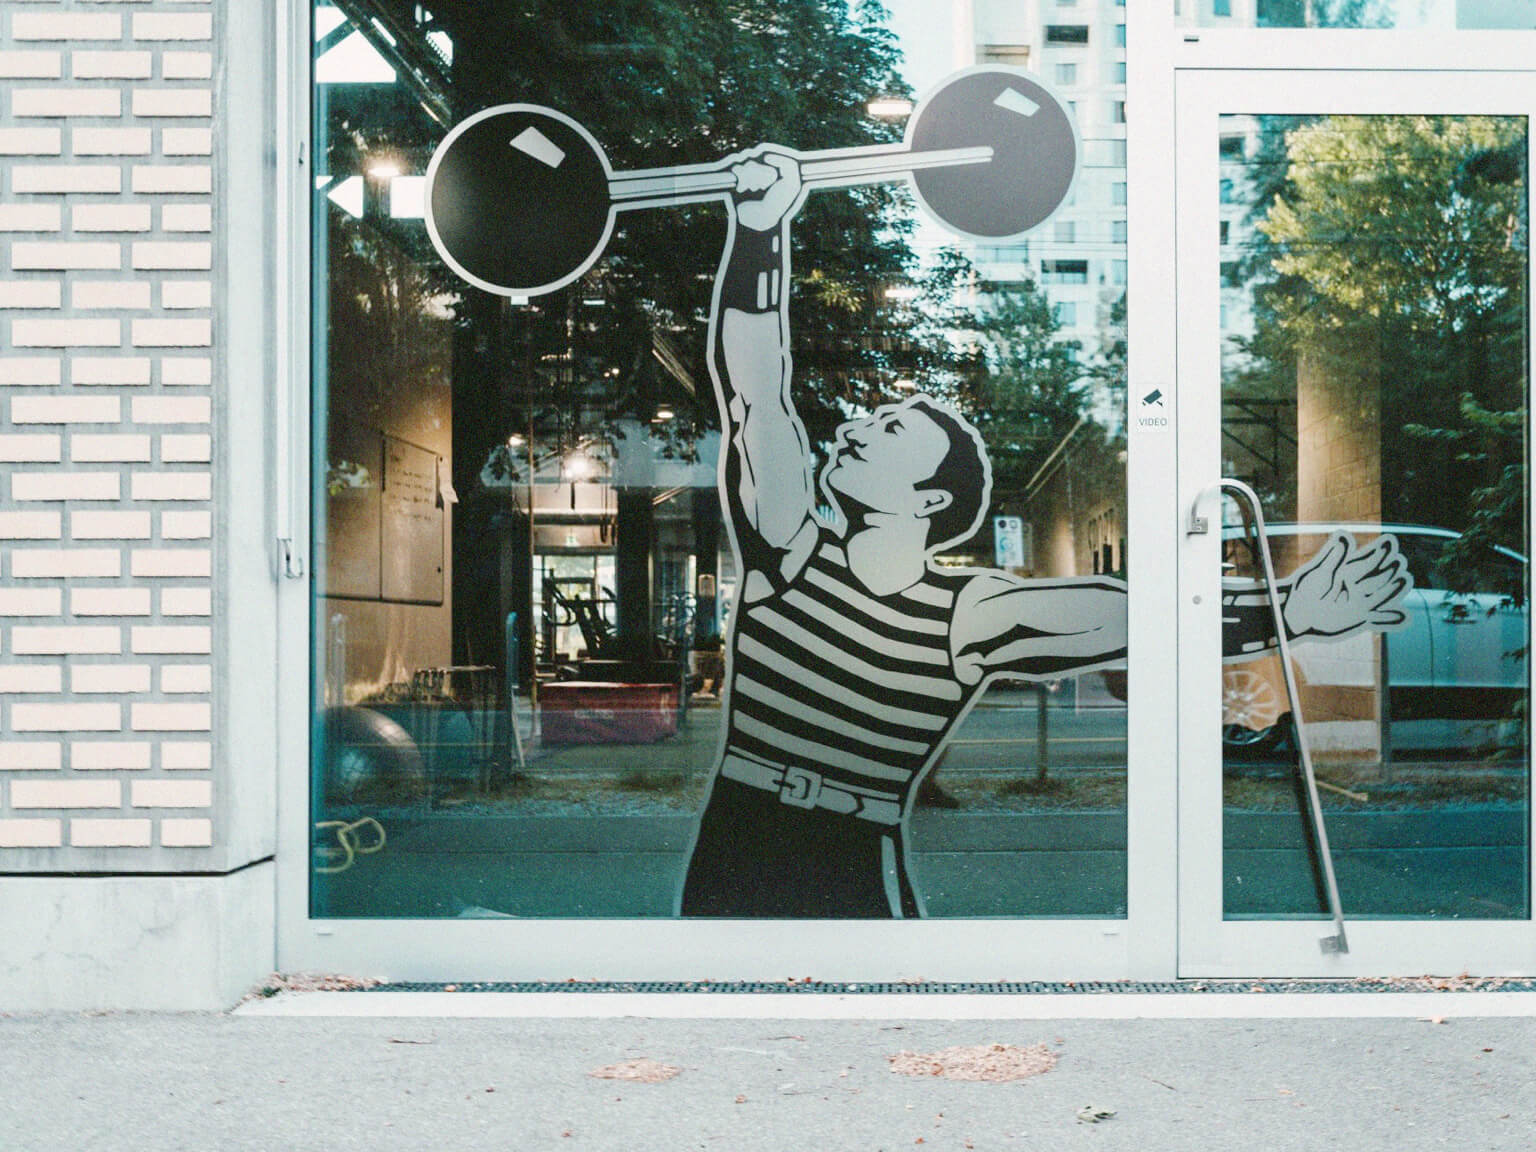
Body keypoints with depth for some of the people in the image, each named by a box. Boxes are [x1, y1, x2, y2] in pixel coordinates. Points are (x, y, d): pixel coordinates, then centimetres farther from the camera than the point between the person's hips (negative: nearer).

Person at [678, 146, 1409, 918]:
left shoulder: (967, 615, -3)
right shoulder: (790, 550, 0)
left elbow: (1120, 612, -11)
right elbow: (752, 389, -8)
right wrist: (760, 234, -15)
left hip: (858, 890, -2)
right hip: (722, 879, 2)